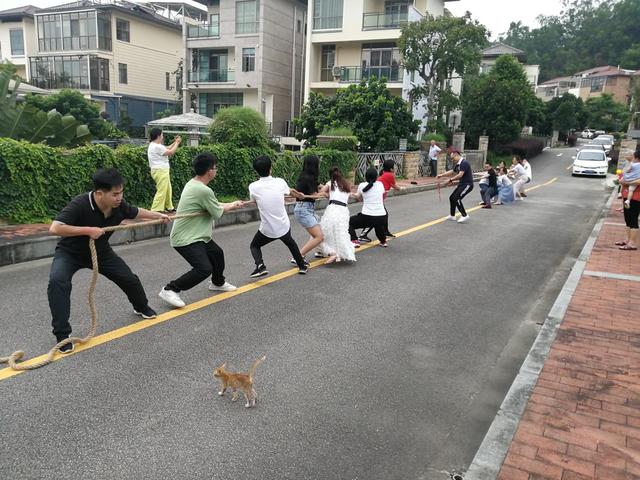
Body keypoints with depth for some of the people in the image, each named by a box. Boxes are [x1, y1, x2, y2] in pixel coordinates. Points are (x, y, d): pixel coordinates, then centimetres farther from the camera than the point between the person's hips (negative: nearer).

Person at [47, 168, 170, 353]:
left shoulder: (118, 205, -19)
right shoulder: (79, 205, -37)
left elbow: (136, 212, 4)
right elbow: (54, 228, -44)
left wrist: (159, 216, 4)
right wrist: (88, 230, -42)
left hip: (101, 251, 5)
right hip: (70, 252, -5)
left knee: (129, 279, 6)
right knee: (58, 282, -32)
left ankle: (141, 307, 39)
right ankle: (62, 334, -19)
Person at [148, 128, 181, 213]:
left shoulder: (154, 145, 13)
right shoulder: (157, 146, -19)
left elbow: (167, 149, 20)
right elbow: (171, 152, -15)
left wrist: (175, 142, 15)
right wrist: (177, 143, -2)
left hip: (162, 171, 11)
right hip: (160, 171, -11)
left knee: (168, 190, 19)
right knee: (161, 191, -9)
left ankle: (168, 207, 29)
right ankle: (155, 210, -7)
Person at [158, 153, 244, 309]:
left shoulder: (193, 183, 5)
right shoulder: (204, 191, -26)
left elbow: (213, 206, 16)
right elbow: (218, 213, -13)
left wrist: (232, 205, 22)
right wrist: (230, 207, 7)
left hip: (197, 236, 11)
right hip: (186, 239, -11)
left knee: (217, 254, 23)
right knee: (204, 269, -19)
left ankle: (218, 283, 47)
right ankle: (170, 290, -6)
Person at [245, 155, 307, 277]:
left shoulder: (253, 187, -14)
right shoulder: (280, 182, -8)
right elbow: (291, 192, 15)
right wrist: (300, 195, 37)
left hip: (267, 230, -2)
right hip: (284, 226, 3)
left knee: (254, 246, 24)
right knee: (290, 242, 34)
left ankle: (260, 266, -1)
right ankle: (302, 266, 43)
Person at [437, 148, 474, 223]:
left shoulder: (464, 163, -19)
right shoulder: (458, 164, 11)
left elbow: (460, 175, -27)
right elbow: (451, 172, 23)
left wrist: (451, 179, -17)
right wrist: (441, 175, 17)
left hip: (467, 184, -10)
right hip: (462, 184, 10)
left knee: (457, 199, -17)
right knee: (452, 198, 12)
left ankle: (464, 216, -9)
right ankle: (452, 216, 23)